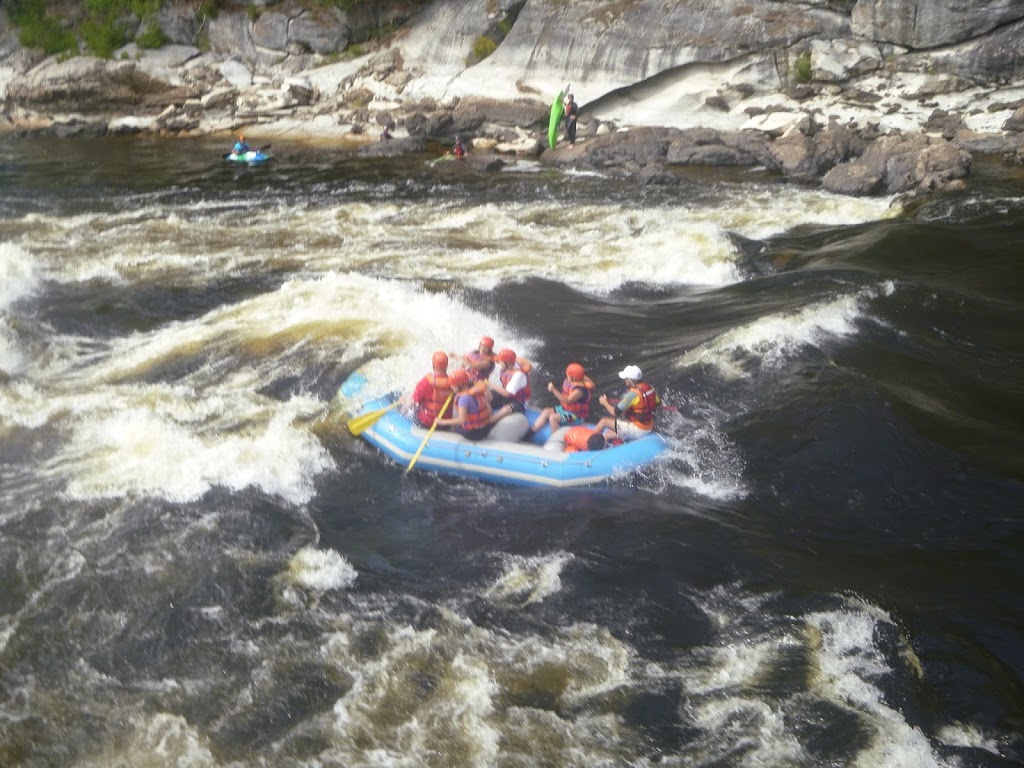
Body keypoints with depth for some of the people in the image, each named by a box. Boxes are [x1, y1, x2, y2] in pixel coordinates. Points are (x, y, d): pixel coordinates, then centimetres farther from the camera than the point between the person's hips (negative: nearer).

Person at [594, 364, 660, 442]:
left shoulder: (633, 393, -25)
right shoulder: (649, 387, -2)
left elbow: (615, 412, -21)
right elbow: (658, 402, 14)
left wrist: (605, 403, -3)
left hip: (637, 430, -8)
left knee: (604, 421, 4)